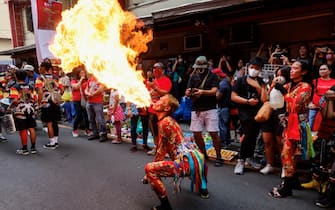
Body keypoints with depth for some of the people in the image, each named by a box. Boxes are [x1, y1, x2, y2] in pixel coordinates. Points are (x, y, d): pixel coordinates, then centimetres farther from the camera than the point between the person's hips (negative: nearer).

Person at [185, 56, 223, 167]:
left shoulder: (213, 76, 1)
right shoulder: (193, 77, 11)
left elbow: (214, 91, -12)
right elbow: (187, 93, 5)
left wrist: (202, 92, -28)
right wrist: (188, 92, -20)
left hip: (210, 109, -3)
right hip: (196, 109, 4)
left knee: (214, 134, -4)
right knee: (196, 134, 5)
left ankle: (218, 157, 11)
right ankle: (203, 154, 26)